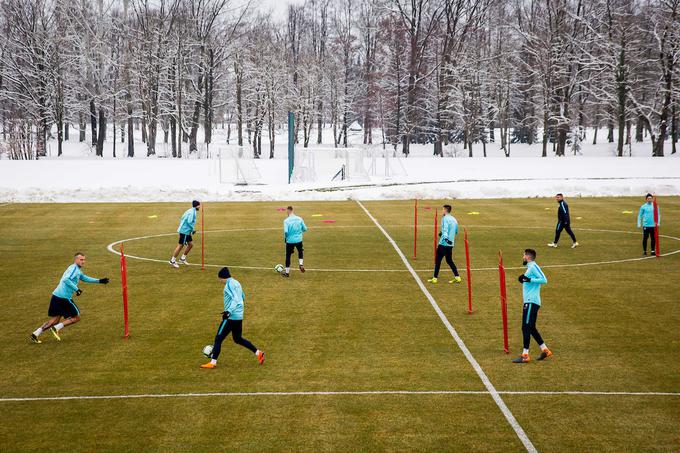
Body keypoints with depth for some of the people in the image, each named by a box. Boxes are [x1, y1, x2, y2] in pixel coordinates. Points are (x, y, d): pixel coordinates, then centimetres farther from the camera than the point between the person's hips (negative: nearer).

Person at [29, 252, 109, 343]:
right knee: (76, 317, 2)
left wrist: (99, 281, 36)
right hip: (64, 298, -9)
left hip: (56, 295, 9)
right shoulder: (74, 268, -10)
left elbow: (84, 278, 38)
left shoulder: (77, 270, 23)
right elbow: (66, 279, -25)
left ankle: (35, 334, 5)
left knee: (54, 320, 12)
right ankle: (56, 328, -5)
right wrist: (76, 289, -24)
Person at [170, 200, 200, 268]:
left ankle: (183, 258, 22)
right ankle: (173, 261, 1)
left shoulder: (192, 211, 14)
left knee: (191, 244, 12)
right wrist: (193, 229, -11)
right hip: (184, 231, -10)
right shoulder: (192, 212, -16)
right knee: (180, 245, -5)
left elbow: (182, 219, 18)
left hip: (187, 231, 10)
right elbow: (189, 222, -24)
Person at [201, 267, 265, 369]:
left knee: (218, 338, -3)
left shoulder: (229, 284, -13)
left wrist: (229, 311, -34)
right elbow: (242, 297, 26)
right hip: (239, 316, 9)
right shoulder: (236, 283, 15)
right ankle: (258, 353, 16)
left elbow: (235, 299, -24)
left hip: (231, 317, -9)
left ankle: (213, 363, -3)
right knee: (238, 339, 21)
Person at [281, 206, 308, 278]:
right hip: (299, 240, 3)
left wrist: (285, 238, -1)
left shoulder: (286, 220, -13)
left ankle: (287, 272, 19)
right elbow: (305, 229, 2)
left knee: (288, 256, 12)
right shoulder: (299, 219, -2)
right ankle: (301, 264, 6)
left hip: (290, 241, -3)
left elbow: (285, 231, -21)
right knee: (300, 252, 29)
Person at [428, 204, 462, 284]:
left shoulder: (445, 218, -9)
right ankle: (457, 277, 9)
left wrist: (446, 238, -39)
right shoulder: (454, 219, 14)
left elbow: (445, 229, -25)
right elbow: (456, 231, 24)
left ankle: (435, 278, 4)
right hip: (450, 244, 7)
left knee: (438, 260, 1)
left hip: (443, 243, -7)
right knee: (449, 260, 16)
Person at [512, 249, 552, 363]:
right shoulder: (530, 267, 20)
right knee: (531, 328, 14)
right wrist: (524, 280, 12)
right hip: (529, 302, 10)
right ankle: (545, 350, 19)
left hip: (531, 302, -10)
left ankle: (525, 355, -12)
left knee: (526, 327, -11)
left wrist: (529, 280, -21)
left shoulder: (533, 266, -10)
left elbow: (544, 280, -19)